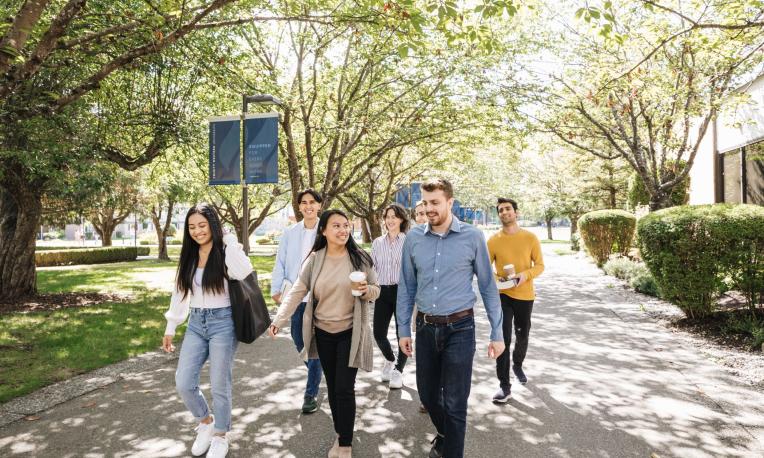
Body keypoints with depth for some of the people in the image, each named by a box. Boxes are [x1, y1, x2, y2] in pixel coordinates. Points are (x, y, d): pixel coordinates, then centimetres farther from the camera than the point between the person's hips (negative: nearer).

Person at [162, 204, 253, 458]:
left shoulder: (227, 252, -11)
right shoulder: (188, 256, 7)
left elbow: (247, 279, -30)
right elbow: (180, 293, 13)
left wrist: (231, 244, -26)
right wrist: (170, 328, 15)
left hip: (223, 322, -5)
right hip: (196, 324, 6)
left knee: (220, 385, 6)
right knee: (183, 383, 6)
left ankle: (220, 437, 28)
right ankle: (206, 422, 34)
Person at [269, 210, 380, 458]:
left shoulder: (360, 258, -7)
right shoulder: (314, 260, -4)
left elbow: (376, 289, 1)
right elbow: (297, 292, -6)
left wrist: (366, 290, -22)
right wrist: (278, 320, -15)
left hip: (350, 332, -2)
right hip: (323, 333, 2)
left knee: (345, 389, -2)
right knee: (332, 388, 14)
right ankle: (340, 435, 34)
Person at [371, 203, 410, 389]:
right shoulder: (377, 243, 10)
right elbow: (372, 268, 13)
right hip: (382, 291, 3)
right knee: (379, 333, 4)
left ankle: (398, 370, 24)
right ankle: (390, 360, 35)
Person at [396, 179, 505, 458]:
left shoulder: (472, 237, -7)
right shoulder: (413, 238, 0)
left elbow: (488, 286, -1)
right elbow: (406, 286, 7)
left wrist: (497, 333, -1)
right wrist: (403, 329, 7)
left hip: (459, 329, -3)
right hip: (425, 328, 3)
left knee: (455, 403, 4)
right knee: (427, 394, 18)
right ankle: (445, 435, 48)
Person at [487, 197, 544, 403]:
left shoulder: (530, 238, -5)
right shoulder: (493, 240, -6)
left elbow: (540, 265, -2)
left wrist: (525, 274, -21)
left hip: (525, 295, 1)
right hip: (502, 295, -1)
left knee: (522, 336, 19)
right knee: (503, 338, -6)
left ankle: (517, 365, 48)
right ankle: (504, 386, 1)